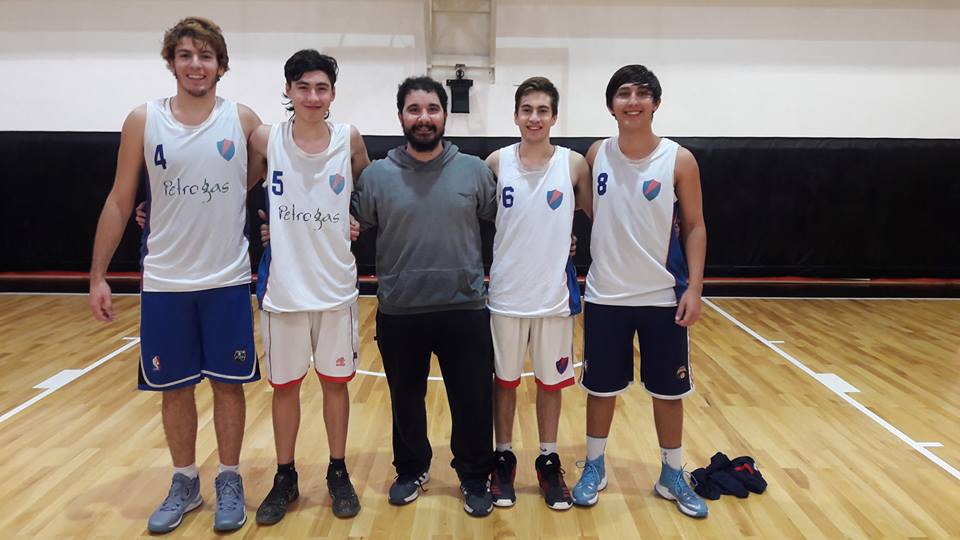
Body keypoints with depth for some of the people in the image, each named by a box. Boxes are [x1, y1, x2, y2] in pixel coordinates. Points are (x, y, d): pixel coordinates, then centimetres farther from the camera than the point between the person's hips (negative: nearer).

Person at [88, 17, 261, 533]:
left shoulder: (242, 120, -2)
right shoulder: (143, 121, 0)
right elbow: (119, 201, 3)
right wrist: (98, 275, 1)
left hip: (228, 282, -1)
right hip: (164, 283, 1)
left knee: (228, 384, 7)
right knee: (175, 388, 10)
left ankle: (229, 481, 24)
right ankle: (185, 482, 29)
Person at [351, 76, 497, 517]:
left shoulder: (475, 171, 0)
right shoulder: (376, 175, 0)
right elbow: (352, 230, 9)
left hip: (465, 310, 0)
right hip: (398, 314, 1)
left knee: (473, 402, 9)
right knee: (405, 400, 17)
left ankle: (474, 476, 31)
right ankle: (411, 470, 40)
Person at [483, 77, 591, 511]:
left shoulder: (574, 164, -3)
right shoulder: (497, 162, -2)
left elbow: (599, 217, 7)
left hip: (555, 294, 0)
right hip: (506, 294, 0)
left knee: (551, 381, 11)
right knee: (505, 380, 11)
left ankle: (549, 462, 28)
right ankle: (503, 459, 28)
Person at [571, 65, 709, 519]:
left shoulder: (679, 160, -6)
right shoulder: (597, 155, 0)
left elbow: (695, 227, -3)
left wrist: (694, 288, -10)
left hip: (663, 297, -1)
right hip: (605, 296, 1)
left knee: (668, 391, 10)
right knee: (600, 388, 11)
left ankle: (672, 475, 29)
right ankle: (594, 467, 30)